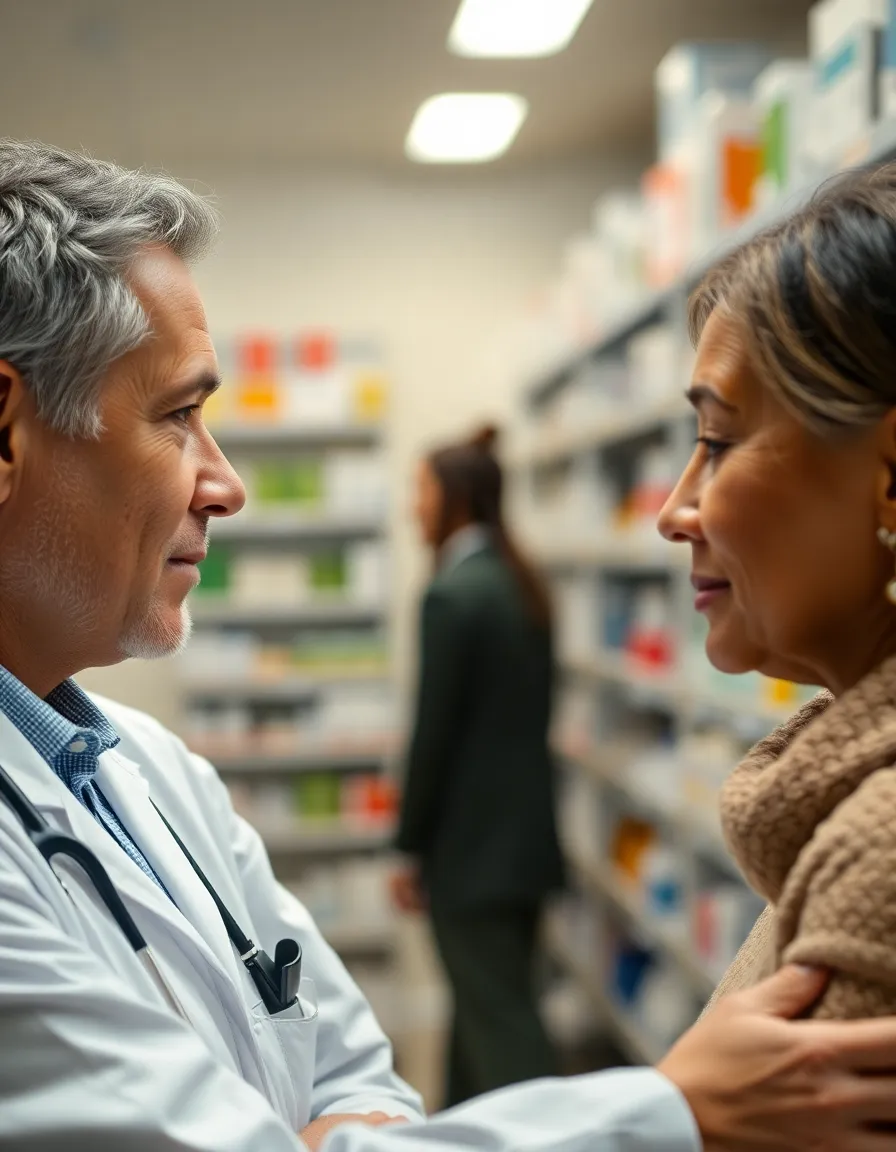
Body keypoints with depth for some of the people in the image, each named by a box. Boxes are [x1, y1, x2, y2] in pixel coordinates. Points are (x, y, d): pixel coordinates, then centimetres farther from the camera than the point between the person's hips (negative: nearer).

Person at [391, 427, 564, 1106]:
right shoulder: (525, 586, 9)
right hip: (526, 831, 9)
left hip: (472, 844, -9)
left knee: (501, 1023, -3)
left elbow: (434, 730, -16)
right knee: (486, 1003, 19)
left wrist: (411, 848, -8)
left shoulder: (452, 595, -16)